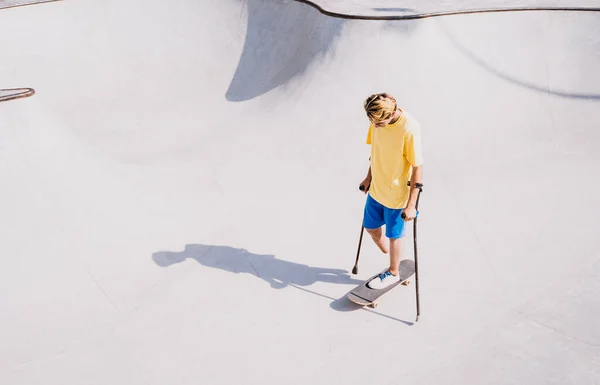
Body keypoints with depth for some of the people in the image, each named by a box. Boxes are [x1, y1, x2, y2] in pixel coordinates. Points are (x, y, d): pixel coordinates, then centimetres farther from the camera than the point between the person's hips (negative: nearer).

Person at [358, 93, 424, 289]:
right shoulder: (377, 121, -9)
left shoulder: (410, 128, -29)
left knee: (394, 235, 13)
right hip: (376, 190, 7)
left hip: (397, 195, -7)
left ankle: (393, 273, 38)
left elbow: (418, 168, -23)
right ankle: (392, 258, 47)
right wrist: (369, 177, 17)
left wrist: (411, 205, -21)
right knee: (371, 227, 21)